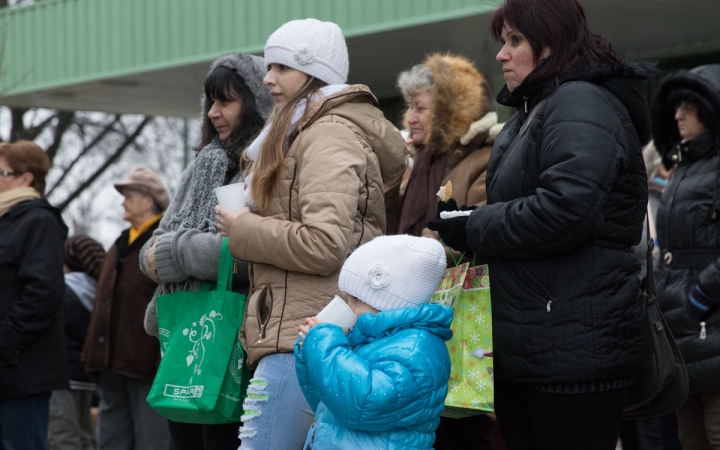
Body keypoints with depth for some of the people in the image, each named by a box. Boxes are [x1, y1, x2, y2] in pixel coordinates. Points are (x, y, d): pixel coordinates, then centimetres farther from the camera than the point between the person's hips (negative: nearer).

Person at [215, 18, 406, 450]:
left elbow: (324, 244, -19)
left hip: (305, 339, -10)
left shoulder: (329, 135, -8)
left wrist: (243, 231, -7)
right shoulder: (306, 134, 23)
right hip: (307, 332, 10)